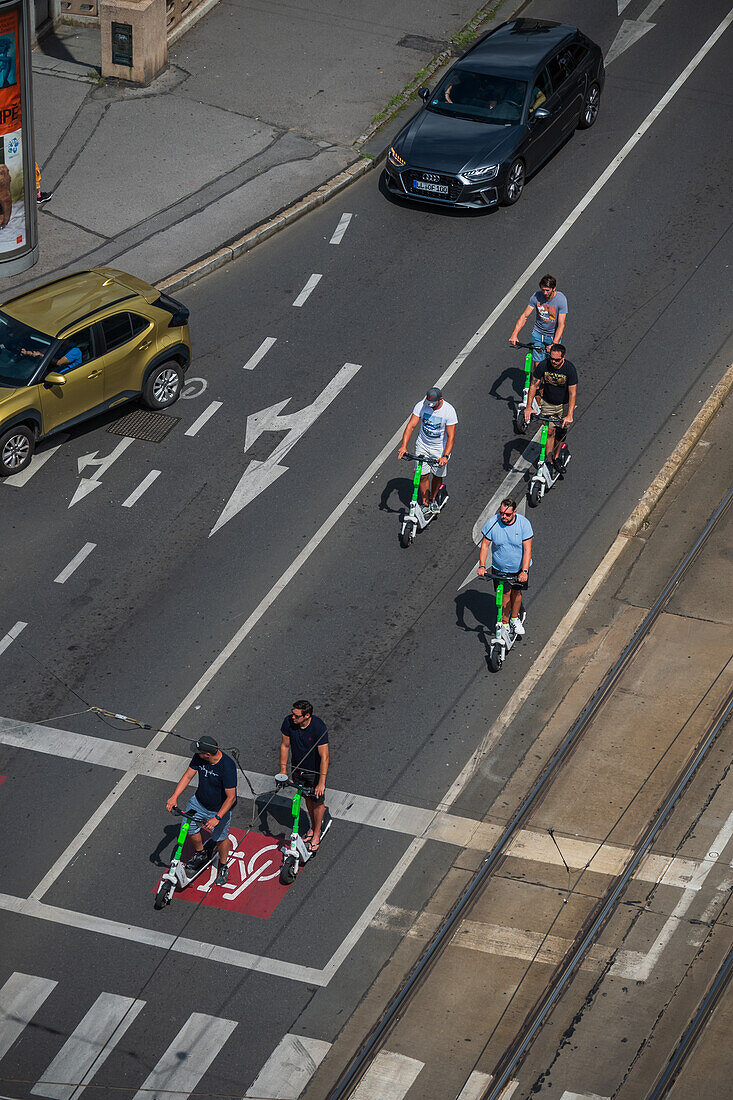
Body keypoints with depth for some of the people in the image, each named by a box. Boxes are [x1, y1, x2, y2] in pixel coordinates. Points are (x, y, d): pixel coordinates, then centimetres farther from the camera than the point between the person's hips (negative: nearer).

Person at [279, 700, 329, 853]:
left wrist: (322, 782, -31)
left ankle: (316, 834, 27)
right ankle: (313, 826, 42)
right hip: (299, 768, 4)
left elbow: (324, 756, -30)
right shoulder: (289, 722, -20)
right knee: (307, 797, 20)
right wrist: (283, 770, -2)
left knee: (317, 801, 9)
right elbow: (285, 745, -4)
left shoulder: (319, 727, -32)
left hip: (316, 770, -4)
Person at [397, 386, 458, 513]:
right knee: (423, 475, -1)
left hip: (440, 448, -1)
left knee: (438, 475, 10)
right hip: (423, 445, 1)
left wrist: (445, 456, -35)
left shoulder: (449, 411, -23)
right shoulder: (421, 406, -17)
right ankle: (425, 504, 14)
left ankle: (433, 499, 36)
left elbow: (451, 436, -23)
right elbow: (410, 426, -18)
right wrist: (404, 446, -32)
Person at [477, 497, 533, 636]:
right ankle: (504, 624, 16)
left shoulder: (524, 523, -21)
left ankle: (515, 619, 35)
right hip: (500, 568, 0)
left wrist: (524, 571, -31)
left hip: (520, 567, 0)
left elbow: (527, 549, -22)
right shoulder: (492, 523, -19)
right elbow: (485, 545, -12)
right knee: (505, 594, 0)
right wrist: (482, 566, -25)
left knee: (516, 592, 12)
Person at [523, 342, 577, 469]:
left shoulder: (570, 368, -26)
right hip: (548, 403, 1)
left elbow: (573, 393, -27)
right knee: (549, 431, -3)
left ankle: (556, 458, 24)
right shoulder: (543, 366, -21)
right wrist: (528, 407, -20)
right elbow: (533, 385, -13)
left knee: (561, 432, 5)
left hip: (564, 404, -1)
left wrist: (569, 415, -36)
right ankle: (549, 462, 2)